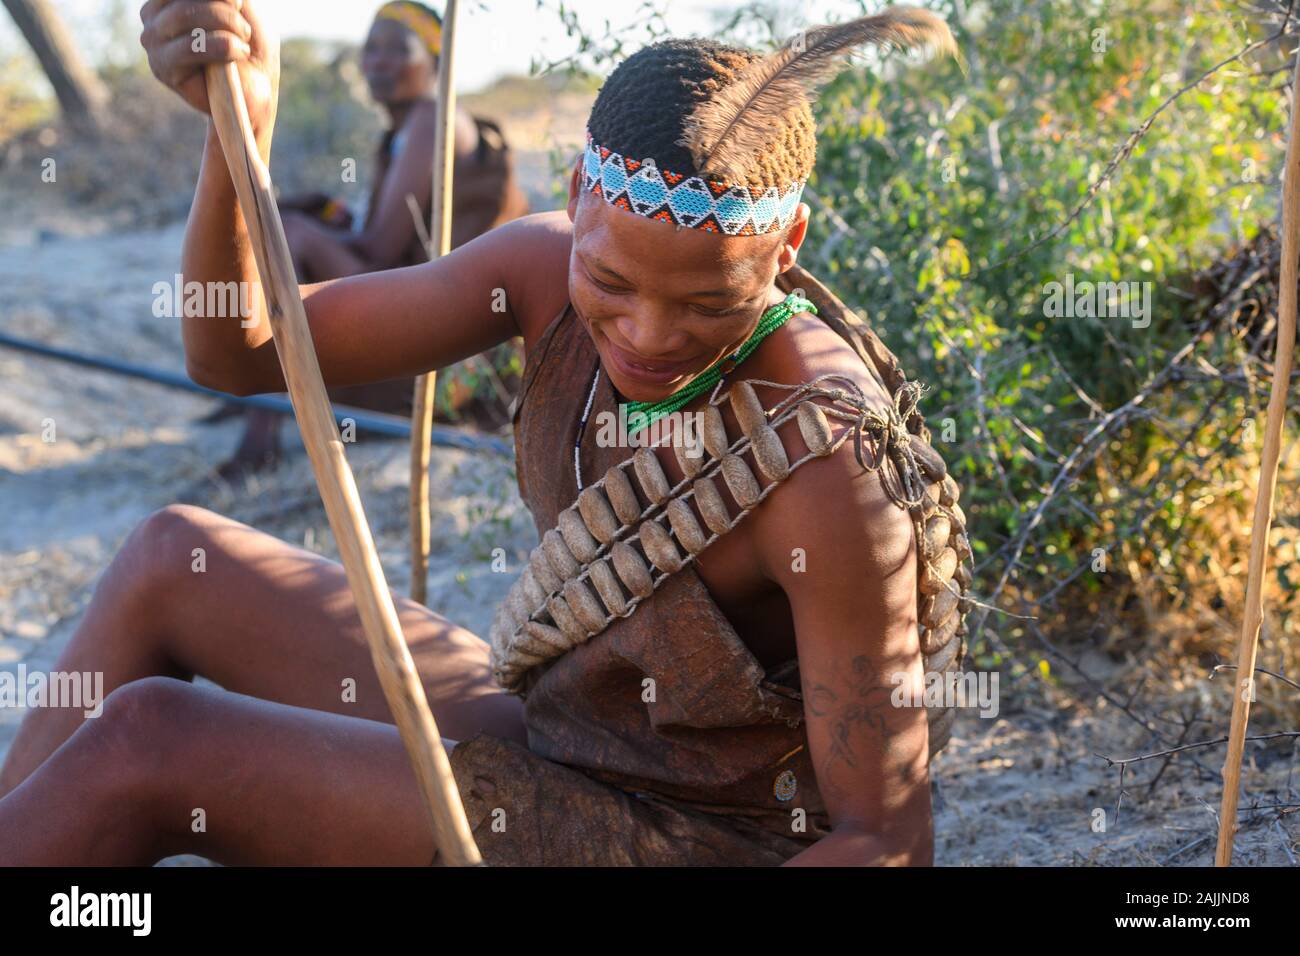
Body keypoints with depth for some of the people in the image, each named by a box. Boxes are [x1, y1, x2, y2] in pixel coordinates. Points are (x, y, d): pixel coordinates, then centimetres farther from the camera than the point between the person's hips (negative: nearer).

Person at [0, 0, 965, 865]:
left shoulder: (827, 477, -30)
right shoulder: (550, 269, -11)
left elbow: (887, 836, -23)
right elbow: (236, 351, -7)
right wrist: (242, 125, -24)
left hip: (670, 837, -7)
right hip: (542, 733, 7)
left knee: (149, 741, -16)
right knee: (175, 558, 10)